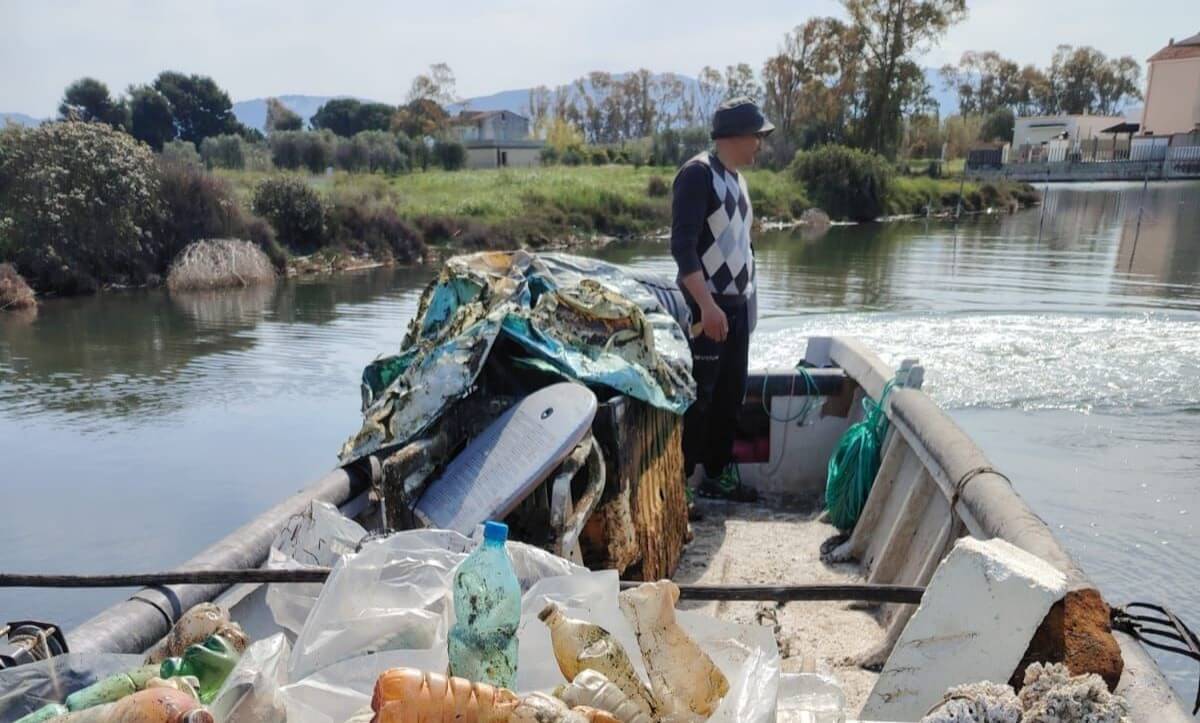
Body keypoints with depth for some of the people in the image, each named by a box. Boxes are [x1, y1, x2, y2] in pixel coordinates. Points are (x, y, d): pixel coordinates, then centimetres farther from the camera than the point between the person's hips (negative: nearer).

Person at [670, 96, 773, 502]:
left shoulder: (737, 179, 15)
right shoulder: (698, 174, -12)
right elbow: (682, 246, -20)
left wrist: (746, 300, 18)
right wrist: (706, 305, -25)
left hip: (737, 305, 9)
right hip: (707, 306, -9)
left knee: (730, 394, 13)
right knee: (698, 397, -5)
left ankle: (718, 475, 25)